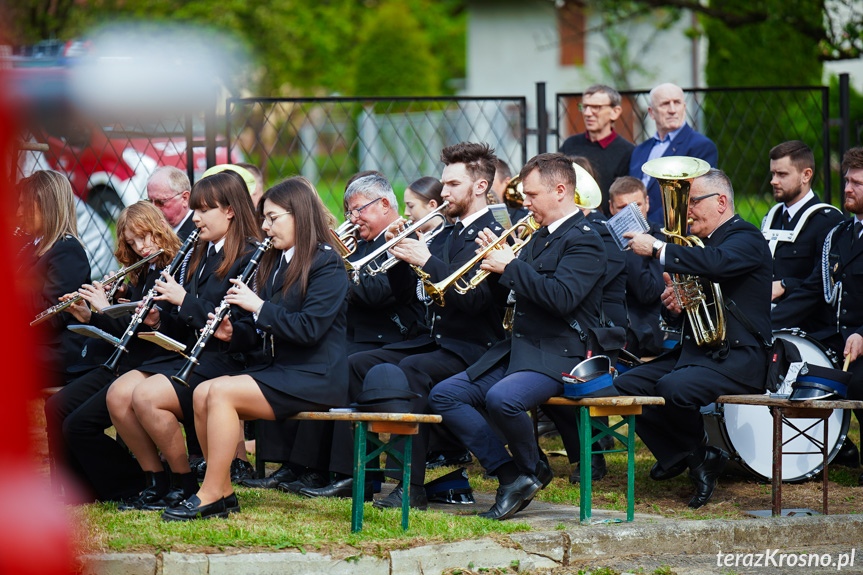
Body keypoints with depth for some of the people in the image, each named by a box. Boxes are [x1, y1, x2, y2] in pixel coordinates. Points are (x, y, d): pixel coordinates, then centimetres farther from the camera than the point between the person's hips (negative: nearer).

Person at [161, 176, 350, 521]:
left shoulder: (327, 265, -8)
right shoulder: (276, 263, 18)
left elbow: (308, 328, -21)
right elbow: (259, 332, 20)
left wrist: (257, 305, -17)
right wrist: (232, 333, -1)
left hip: (315, 377, -9)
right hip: (278, 370, 9)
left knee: (222, 392, -24)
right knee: (202, 393, -12)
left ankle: (209, 496, -20)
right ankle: (223, 493, -9)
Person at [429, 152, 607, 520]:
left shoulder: (584, 240, -10)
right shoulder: (540, 237, 19)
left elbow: (562, 297, -25)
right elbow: (516, 291, 22)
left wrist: (510, 266, -17)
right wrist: (498, 261, 3)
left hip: (558, 353, -10)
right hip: (518, 349, 10)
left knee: (502, 398, -36)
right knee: (444, 396, -3)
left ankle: (531, 471, -7)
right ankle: (509, 475, -5)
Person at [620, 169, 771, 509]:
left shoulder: (746, 239, -7)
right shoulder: (701, 242, 21)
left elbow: (715, 263, -31)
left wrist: (657, 248, -26)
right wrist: (673, 305, -2)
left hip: (737, 356, -9)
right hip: (694, 350, 9)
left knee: (674, 388, -34)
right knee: (625, 386, -6)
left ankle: (698, 455, -7)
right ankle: (677, 456, 1)